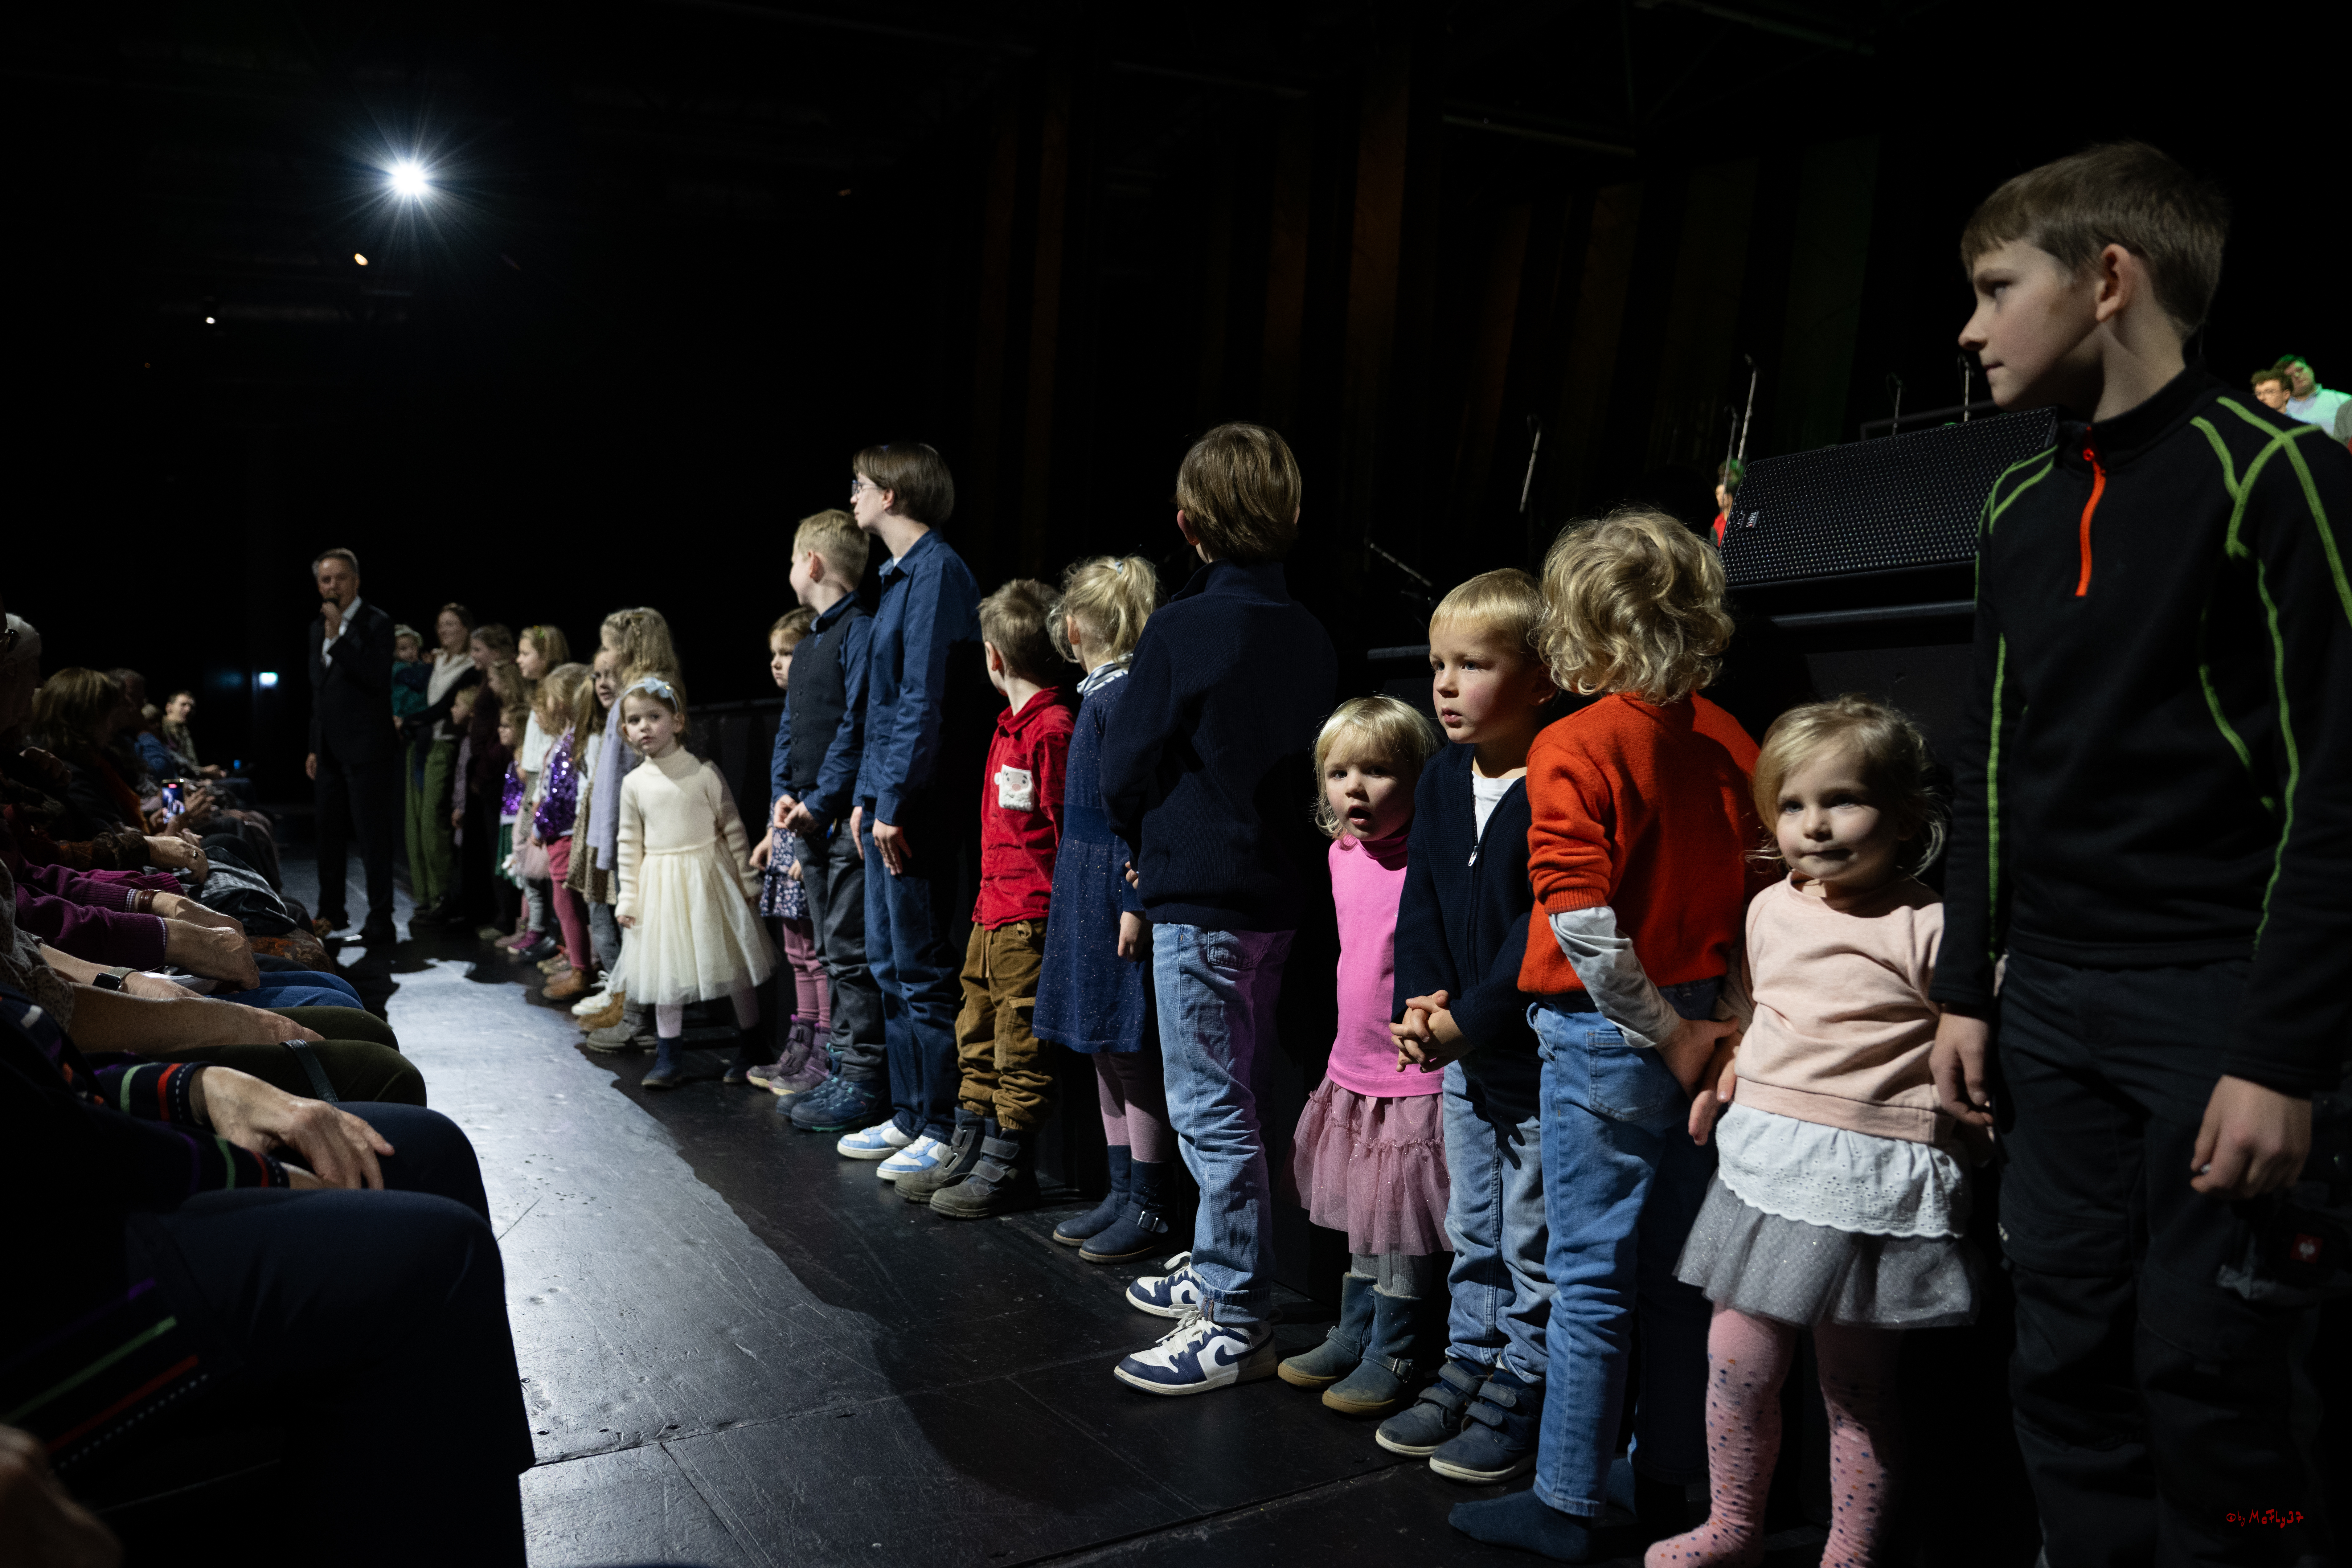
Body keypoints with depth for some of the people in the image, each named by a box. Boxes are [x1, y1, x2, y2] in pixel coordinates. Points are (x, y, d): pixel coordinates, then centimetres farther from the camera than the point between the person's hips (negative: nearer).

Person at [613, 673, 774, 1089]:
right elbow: (629, 845, 8)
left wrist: (748, 880, -2)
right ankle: (668, 1055, 16)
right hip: (661, 884, 3)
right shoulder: (634, 784, 3)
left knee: (732, 961, 4)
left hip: (710, 876, -2)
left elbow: (733, 828, -2)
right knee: (666, 968, 7)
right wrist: (628, 898, 5)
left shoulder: (703, 773, -5)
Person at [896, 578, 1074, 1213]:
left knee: (1021, 1053, 1)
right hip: (991, 915, 10)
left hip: (1031, 923, -10)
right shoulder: (1010, 727, 15)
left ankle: (1007, 1170, 11)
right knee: (977, 1044, 17)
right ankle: (968, 1154, 28)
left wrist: (1060, 916, -14)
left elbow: (1069, 829, -16)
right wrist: (988, 899, 17)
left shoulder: (1053, 730, -16)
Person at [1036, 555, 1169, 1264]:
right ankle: (1122, 1193, 26)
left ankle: (1148, 1208, 9)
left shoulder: (1122, 696, -15)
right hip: (1088, 885, 10)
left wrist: (1134, 903, -21)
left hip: (1113, 889, -10)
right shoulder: (1102, 693, 13)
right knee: (1106, 1048, 15)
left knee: (1131, 1049, -1)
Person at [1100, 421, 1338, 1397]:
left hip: (1197, 898, -7)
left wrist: (1144, 844, 10)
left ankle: (1237, 1324, 8)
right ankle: (1217, 1272, 34)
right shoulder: (1311, 638, 4)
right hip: (1277, 890, 8)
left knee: (1211, 1111, 0)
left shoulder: (1182, 629, -14)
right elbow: (1320, 765, 10)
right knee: (1231, 1097, 19)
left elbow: (1129, 769, -10)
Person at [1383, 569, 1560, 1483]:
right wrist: (1422, 1001, -7)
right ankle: (1467, 1367, 35)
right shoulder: (1441, 781, 6)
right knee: (1470, 1229, 20)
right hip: (1463, 1053, 8)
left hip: (1537, 1053, -8)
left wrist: (1469, 1020, -20)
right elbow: (1420, 901, 7)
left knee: (1534, 1239, 7)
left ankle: (1520, 1395, 22)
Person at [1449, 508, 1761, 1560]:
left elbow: (1583, 926, -24)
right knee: (1676, 1268, 17)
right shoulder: (1729, 743, 2)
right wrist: (1697, 1023, 11)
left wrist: (1666, 1032, -13)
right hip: (1696, 1023, 6)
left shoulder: (1573, 748, -16)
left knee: (1590, 1276, 4)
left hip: (1606, 1037, -6)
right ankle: (1665, 1478, 32)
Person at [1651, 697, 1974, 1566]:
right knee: (1737, 1357, 10)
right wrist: (1722, 1079, 18)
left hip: (1871, 1174, -5)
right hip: (1765, 1156, 5)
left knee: (1856, 1380, 8)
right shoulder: (1770, 909, 8)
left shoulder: (1926, 928, -11)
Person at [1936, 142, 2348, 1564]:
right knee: (2068, 1364, 10)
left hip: (2216, 1003, -6)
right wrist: (1966, 989, 13)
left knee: (2204, 1370, 1)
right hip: (2052, 1006, 6)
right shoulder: (2020, 511, 11)